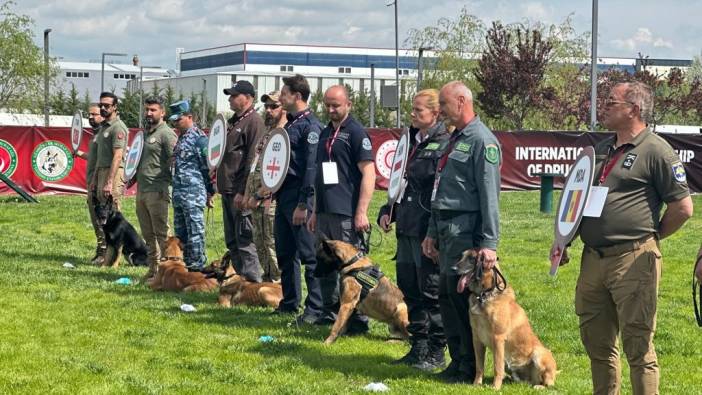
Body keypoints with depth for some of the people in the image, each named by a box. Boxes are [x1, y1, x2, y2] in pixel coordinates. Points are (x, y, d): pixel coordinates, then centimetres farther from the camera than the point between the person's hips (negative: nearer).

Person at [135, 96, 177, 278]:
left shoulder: (166, 134, -6)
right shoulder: (144, 133, 20)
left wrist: (168, 186, -16)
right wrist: (134, 178, 17)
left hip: (157, 190, -8)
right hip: (141, 189, 8)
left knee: (161, 233, -7)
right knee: (148, 234, 12)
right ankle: (153, 269, 18)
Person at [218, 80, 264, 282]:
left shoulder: (254, 121, -12)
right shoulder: (233, 121, 18)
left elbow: (253, 159, -18)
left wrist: (243, 192, -21)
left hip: (240, 190, -10)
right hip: (227, 189, 10)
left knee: (244, 240, -9)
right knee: (232, 241, 13)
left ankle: (253, 282, -6)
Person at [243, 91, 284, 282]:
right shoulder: (267, 133, 19)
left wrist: (259, 196, -18)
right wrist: (249, 195, 13)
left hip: (272, 200, -10)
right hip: (258, 201, 10)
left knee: (273, 245, -7)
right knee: (260, 244, 14)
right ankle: (267, 279, 23)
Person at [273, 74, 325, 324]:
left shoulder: (310, 125, -12)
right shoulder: (289, 124, 17)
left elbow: (312, 167, -18)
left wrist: (303, 204, -21)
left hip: (299, 198, -10)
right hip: (284, 195, 10)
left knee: (309, 254, -7)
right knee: (285, 252, 14)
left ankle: (316, 309, -5)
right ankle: (290, 301, 23)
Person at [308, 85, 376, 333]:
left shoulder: (355, 132, -7)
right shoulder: (325, 133, 17)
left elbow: (369, 173, -13)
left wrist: (361, 212, -19)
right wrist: (315, 211, 21)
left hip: (346, 214, -8)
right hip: (325, 212, 8)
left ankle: (359, 320, -4)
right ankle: (330, 314, 21)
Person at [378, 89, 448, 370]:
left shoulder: (444, 146, -12)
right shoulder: (411, 141, 15)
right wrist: (388, 211, 12)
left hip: (429, 231, -9)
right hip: (406, 230, 9)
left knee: (431, 292, -1)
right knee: (409, 290, 13)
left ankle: (436, 352, 8)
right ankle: (418, 346, 23)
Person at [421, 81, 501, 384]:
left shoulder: (482, 141, -11)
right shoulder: (455, 139, 18)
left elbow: (490, 195, -16)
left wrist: (489, 243, -20)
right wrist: (432, 233, 23)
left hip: (466, 233, -9)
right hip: (446, 231, 9)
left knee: (463, 299, -5)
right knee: (447, 298, 11)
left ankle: (470, 368, 2)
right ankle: (458, 361, 19)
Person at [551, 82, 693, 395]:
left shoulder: (655, 150, -7)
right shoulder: (601, 149, 18)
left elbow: (683, 207, -8)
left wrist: (648, 238, 1)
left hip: (633, 262, -8)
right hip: (592, 260, 8)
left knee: (638, 345, -5)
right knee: (596, 342, 14)